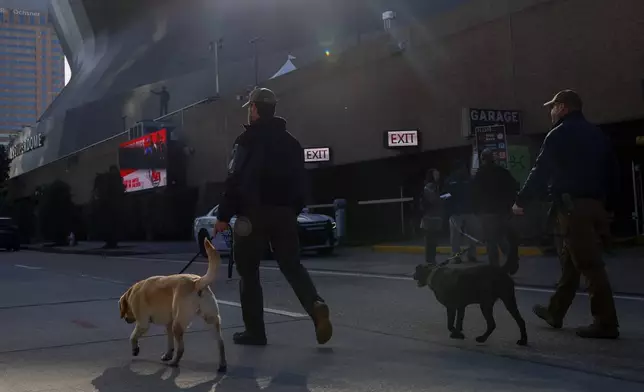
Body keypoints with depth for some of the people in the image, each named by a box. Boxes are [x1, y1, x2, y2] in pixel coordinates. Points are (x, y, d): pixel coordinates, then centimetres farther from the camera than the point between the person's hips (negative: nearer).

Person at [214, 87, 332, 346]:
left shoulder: (248, 139, -7)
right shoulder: (291, 142, 13)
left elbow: (235, 180, -14)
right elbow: (299, 182, 14)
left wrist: (224, 215, -10)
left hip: (254, 214, -5)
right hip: (284, 214, 6)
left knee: (248, 271, 7)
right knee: (292, 266, 11)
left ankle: (255, 330, 9)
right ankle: (316, 306, -14)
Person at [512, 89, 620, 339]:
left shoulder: (560, 134, -4)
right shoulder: (596, 134, 19)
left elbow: (541, 173, -6)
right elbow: (612, 172, 16)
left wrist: (521, 201, 3)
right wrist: (608, 205, 19)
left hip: (574, 207, -8)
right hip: (596, 205, 9)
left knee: (590, 265, -7)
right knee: (570, 263, 16)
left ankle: (606, 323, -5)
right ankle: (555, 312, 27)